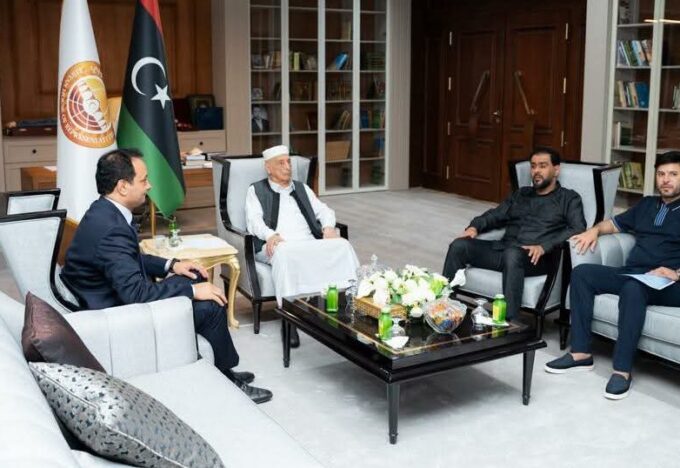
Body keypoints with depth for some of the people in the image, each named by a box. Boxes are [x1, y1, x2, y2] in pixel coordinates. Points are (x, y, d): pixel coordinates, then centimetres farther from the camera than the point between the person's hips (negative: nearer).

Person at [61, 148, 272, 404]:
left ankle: (221, 371, 20)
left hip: (119, 298, 10)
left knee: (196, 278, 13)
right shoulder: (110, 229, -29)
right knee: (211, 307, -11)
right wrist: (192, 290, -22)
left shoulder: (104, 211, 2)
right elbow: (136, 293, -32)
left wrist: (171, 265, 5)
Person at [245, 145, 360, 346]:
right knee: (285, 254, -41)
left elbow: (323, 210, 24)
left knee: (342, 246, -25)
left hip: (310, 244, 4)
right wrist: (271, 235, -20)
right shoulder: (256, 190, 16)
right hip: (278, 245, -4)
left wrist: (328, 227, 0)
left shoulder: (302, 188, 29)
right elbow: (254, 220, 1)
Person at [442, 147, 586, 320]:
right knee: (459, 245, -17)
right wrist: (475, 226, 1)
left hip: (535, 258, -5)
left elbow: (578, 229, -6)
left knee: (512, 254, -40)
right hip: (503, 249, 6)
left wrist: (544, 246, -21)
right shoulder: (521, 194, 27)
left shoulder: (569, 198, 10)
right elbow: (496, 215, 24)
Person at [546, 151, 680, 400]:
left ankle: (622, 369, -32)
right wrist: (595, 229, 12)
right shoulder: (647, 204, 24)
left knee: (633, 288, -38)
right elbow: (616, 223, 34)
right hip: (631, 273, 7)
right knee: (582, 273, -13)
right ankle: (581, 353, -14)